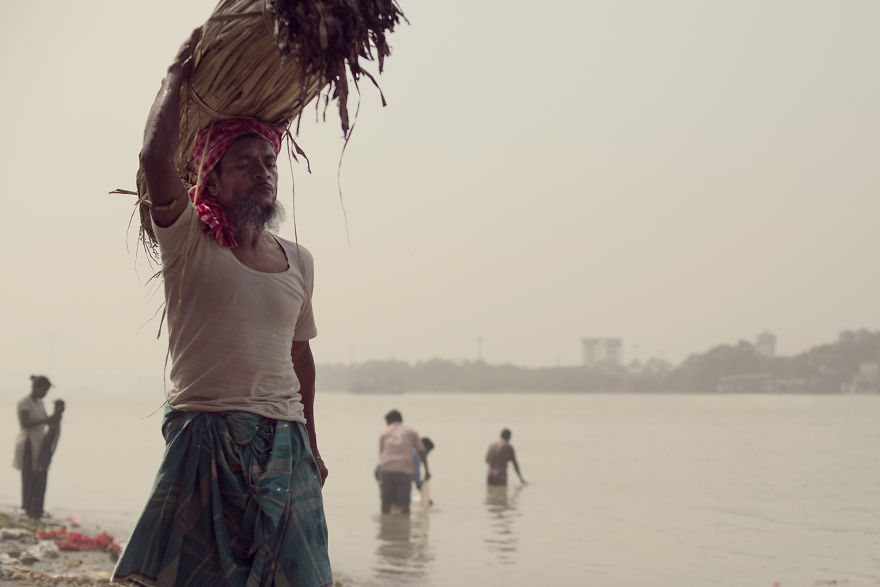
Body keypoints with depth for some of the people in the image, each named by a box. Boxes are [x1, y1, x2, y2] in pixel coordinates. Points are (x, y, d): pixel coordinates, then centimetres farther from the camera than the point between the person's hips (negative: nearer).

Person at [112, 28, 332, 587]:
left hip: (285, 443, 4)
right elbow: (156, 156, -19)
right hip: (205, 438, -4)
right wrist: (178, 74, -5)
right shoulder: (189, 242, -1)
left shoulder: (298, 260, 13)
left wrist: (311, 445, 24)